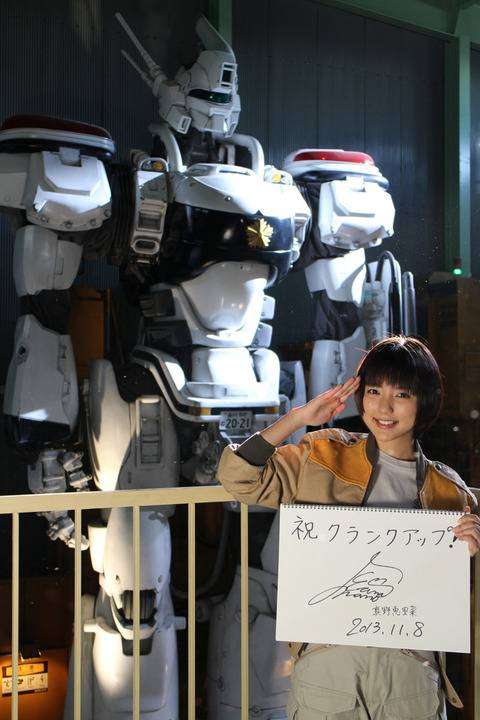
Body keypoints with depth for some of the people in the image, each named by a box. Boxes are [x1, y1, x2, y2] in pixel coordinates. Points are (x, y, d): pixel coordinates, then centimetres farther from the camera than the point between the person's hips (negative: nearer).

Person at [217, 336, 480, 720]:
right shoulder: (324, 456, 0)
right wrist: (298, 417, -9)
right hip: (326, 656, -1)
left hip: (412, 663, 1)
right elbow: (238, 476, -7)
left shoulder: (449, 493, 3)